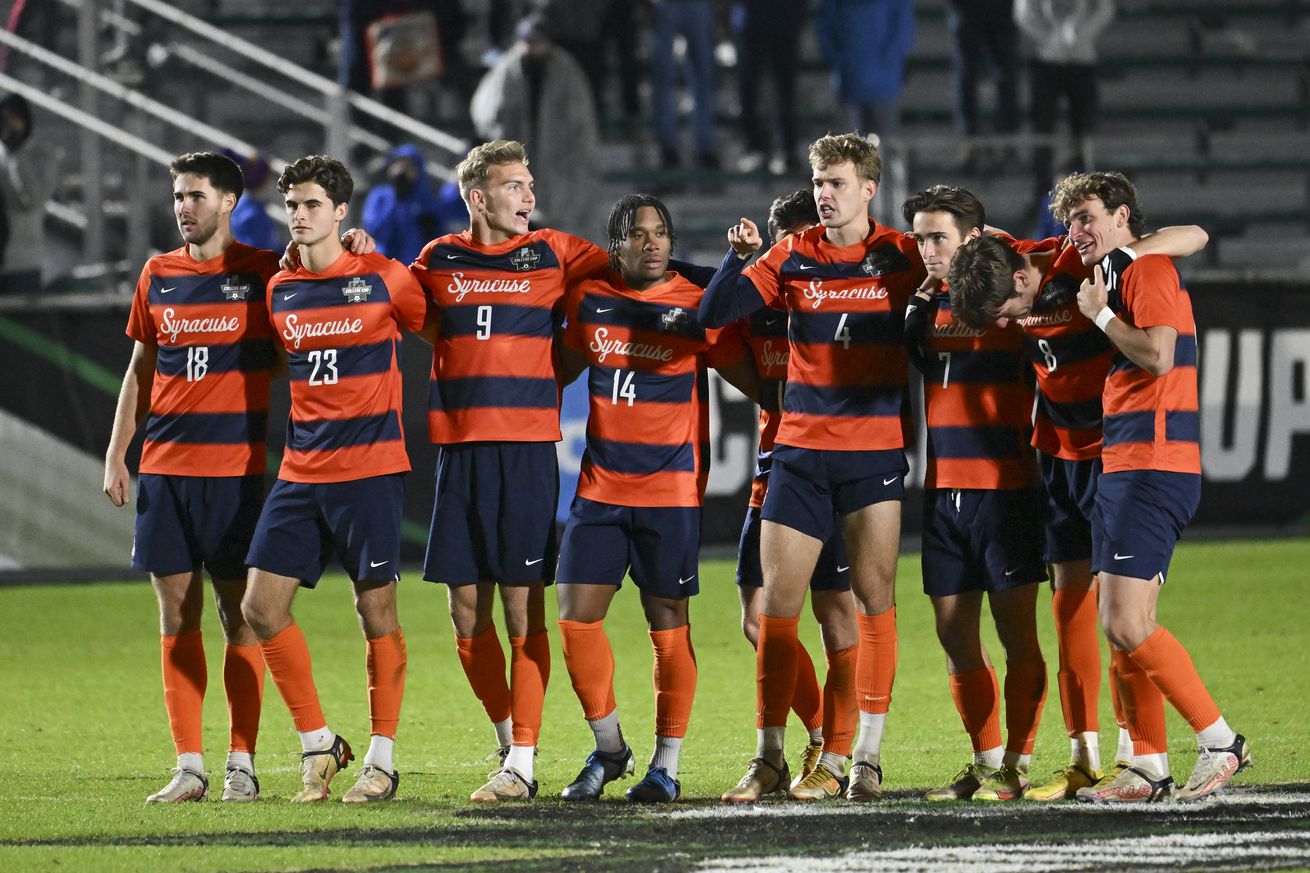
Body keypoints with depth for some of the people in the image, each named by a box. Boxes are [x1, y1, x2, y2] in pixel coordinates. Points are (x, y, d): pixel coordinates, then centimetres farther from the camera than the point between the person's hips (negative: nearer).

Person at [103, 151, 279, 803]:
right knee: (176, 613, 3)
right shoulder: (158, 275, 11)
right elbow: (140, 370, 17)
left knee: (240, 613, -2)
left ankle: (241, 763, 2)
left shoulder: (262, 272, 0)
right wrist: (116, 454, 12)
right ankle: (188, 767, 6)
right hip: (164, 466, 4)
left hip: (236, 466, -4)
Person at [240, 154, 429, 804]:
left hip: (371, 466, -5)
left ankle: (381, 761, 8)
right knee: (261, 605, -3)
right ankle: (317, 744, 11)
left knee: (377, 609, -2)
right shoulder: (279, 293, 9)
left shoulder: (383, 279, -5)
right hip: (301, 473, 5)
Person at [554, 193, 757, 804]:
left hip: (670, 490, -4)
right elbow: (564, 367, 22)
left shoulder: (696, 307, -4)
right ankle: (608, 748, 16)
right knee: (576, 617, -2)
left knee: (668, 623, 0)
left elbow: (752, 380, 1)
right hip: (600, 485, 4)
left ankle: (666, 766, 9)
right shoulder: (590, 300, 7)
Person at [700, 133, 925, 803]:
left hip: (874, 451, -2)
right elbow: (713, 314, 1)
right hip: (801, 449, 2)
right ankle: (769, 758, 6)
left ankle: (867, 758, 3)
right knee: (777, 603, -1)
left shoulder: (901, 257, 1)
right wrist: (739, 257, -14)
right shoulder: (793, 257, 4)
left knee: (873, 598, -3)